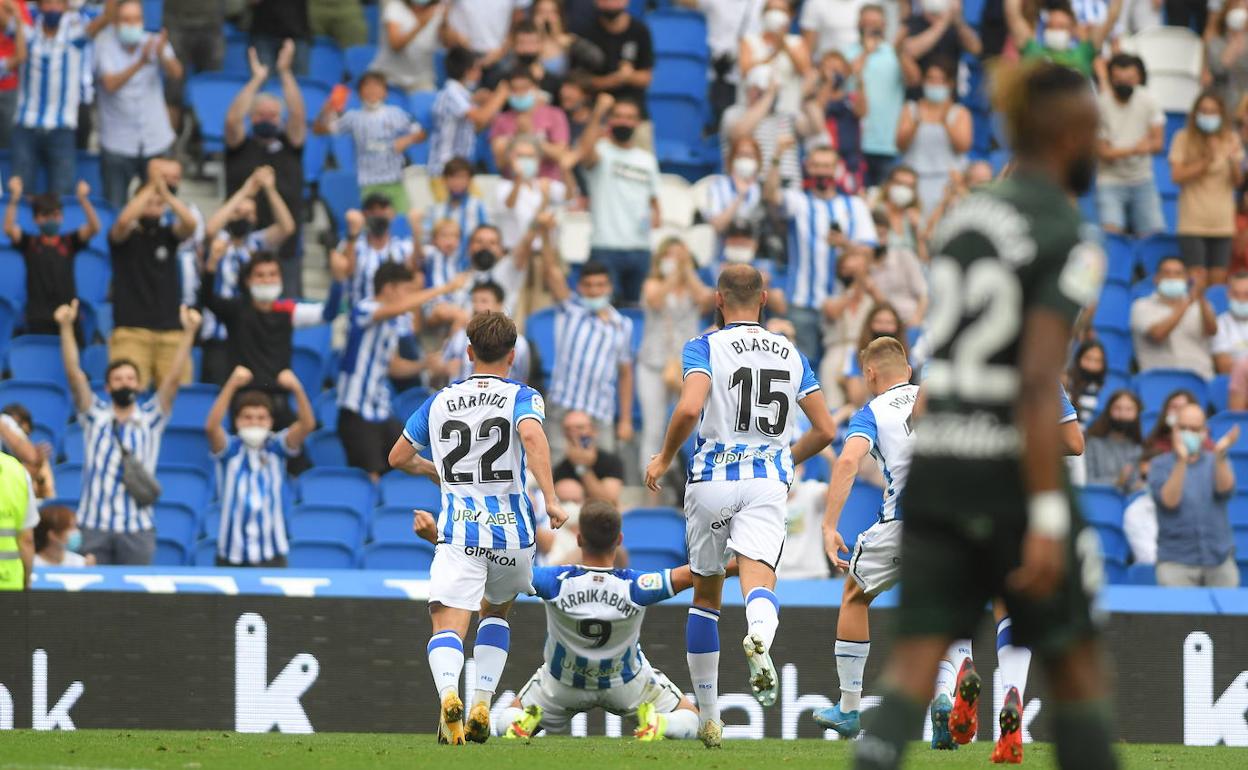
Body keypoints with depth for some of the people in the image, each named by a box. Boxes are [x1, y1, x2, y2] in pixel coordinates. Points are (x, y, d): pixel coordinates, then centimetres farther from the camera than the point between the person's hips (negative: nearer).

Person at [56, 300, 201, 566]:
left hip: (137, 527, 0)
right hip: (94, 524, 0)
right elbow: (74, 374, -2)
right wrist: (66, 327, -13)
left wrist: (188, 332, -13)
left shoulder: (151, 418, 8)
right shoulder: (95, 415, 8)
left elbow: (173, 378, -2)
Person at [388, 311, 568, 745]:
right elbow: (532, 436, -20)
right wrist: (550, 498, -23)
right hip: (511, 531, 0)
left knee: (448, 625, -10)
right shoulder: (521, 397, 3)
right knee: (495, 612, 26)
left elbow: (398, 457, 21)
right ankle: (482, 705, 12)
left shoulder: (440, 401, 12)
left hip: (459, 534, 0)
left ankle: (448, 694, -41)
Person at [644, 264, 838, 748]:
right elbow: (825, 430, 13)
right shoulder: (791, 354, 13)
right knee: (759, 585, -15)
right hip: (768, 481, 1)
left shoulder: (706, 348, 0)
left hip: (713, 481, -1)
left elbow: (689, 408, -19)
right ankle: (760, 637, -54)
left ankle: (708, 716, 21)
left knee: (705, 596, 15)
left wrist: (664, 458, -3)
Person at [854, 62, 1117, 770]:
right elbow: (1037, 383, -19)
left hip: (936, 465, 6)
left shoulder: (964, 220, 12)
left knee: (918, 658, 1)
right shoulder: (1068, 243, -10)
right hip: (1011, 470, -6)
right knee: (1075, 661, 7)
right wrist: (1047, 518, -21)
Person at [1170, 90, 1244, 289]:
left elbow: (1238, 182, 5)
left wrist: (1234, 160, -14)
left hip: (1222, 222, 3)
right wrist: (1205, 162, -16)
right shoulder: (1183, 139, -1)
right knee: (1198, 281, -11)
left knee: (1219, 280, 2)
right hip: (1193, 222, -3)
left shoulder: (1230, 140, 7)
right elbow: (1176, 176, -8)